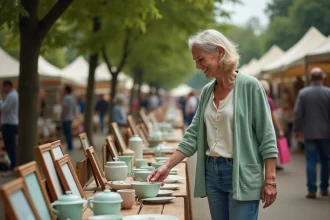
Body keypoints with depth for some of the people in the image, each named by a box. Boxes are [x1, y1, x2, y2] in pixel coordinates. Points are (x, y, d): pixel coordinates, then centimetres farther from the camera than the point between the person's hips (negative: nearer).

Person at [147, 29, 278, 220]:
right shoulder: (207, 91, 9)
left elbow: (267, 136, -10)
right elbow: (193, 135, 10)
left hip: (241, 174, -6)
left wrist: (270, 179, -13)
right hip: (212, 172, 6)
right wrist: (167, 166, 3)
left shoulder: (249, 86, -9)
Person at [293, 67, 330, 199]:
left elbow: (297, 113, -4)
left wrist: (296, 129, 6)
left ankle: (312, 190, -1)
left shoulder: (303, 93, -3)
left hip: (309, 133, 0)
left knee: (311, 161, 2)